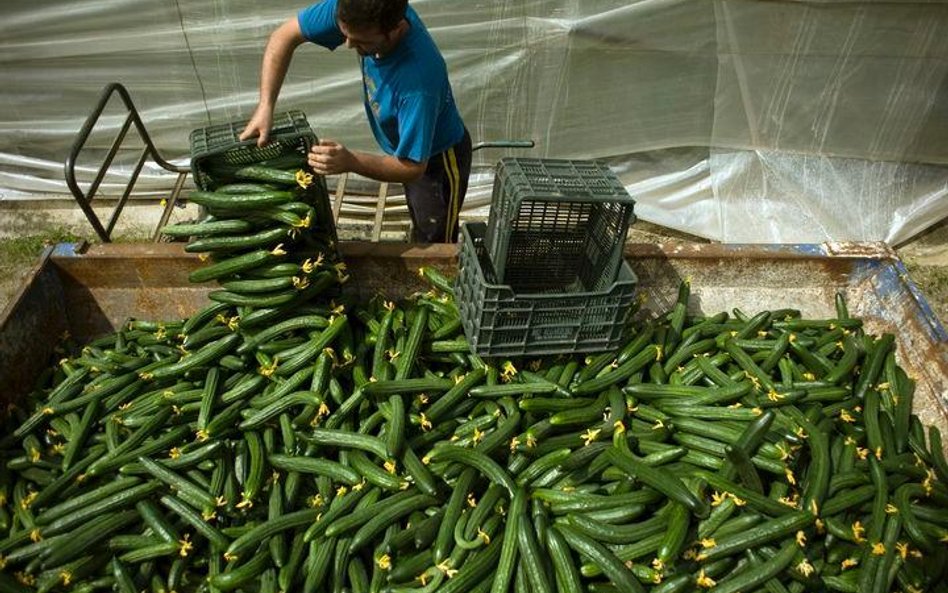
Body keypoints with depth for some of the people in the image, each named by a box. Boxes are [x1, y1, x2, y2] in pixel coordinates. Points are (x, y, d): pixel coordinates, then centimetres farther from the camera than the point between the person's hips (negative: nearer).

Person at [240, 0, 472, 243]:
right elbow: (285, 35, -14)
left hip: (437, 159, -6)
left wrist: (350, 162, -47)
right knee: (420, 226, 31)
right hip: (409, 147, 6)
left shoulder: (418, 78, -43)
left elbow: (413, 166, -34)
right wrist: (265, 106, -23)